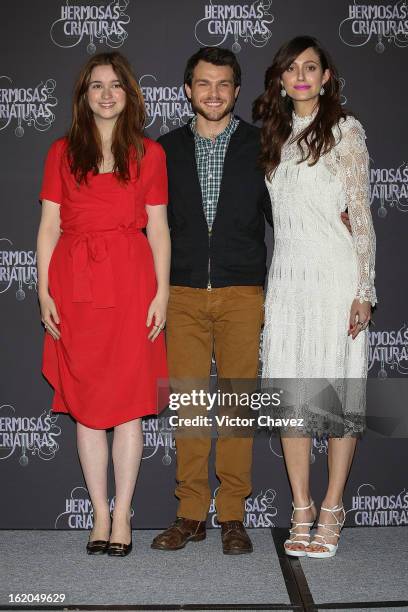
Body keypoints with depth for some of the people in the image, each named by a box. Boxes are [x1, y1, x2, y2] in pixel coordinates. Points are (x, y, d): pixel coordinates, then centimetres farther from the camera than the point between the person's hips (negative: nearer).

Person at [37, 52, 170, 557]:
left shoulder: (148, 154, 9)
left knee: (128, 402, 0)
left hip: (130, 284, -1)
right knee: (86, 404, 4)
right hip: (75, 284, 1)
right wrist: (44, 291, -2)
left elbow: (158, 228, 5)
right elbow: (49, 226, 7)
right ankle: (100, 516, 14)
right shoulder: (63, 152, 11)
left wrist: (161, 293, -3)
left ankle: (122, 516, 11)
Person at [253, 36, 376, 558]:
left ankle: (331, 510, 10)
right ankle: (301, 511, 13)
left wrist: (363, 290, -8)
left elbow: (362, 215, -2)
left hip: (334, 274, -4)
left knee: (338, 389, -1)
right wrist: (266, 288, 11)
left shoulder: (345, 130, 2)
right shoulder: (275, 136, 16)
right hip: (285, 276, 5)